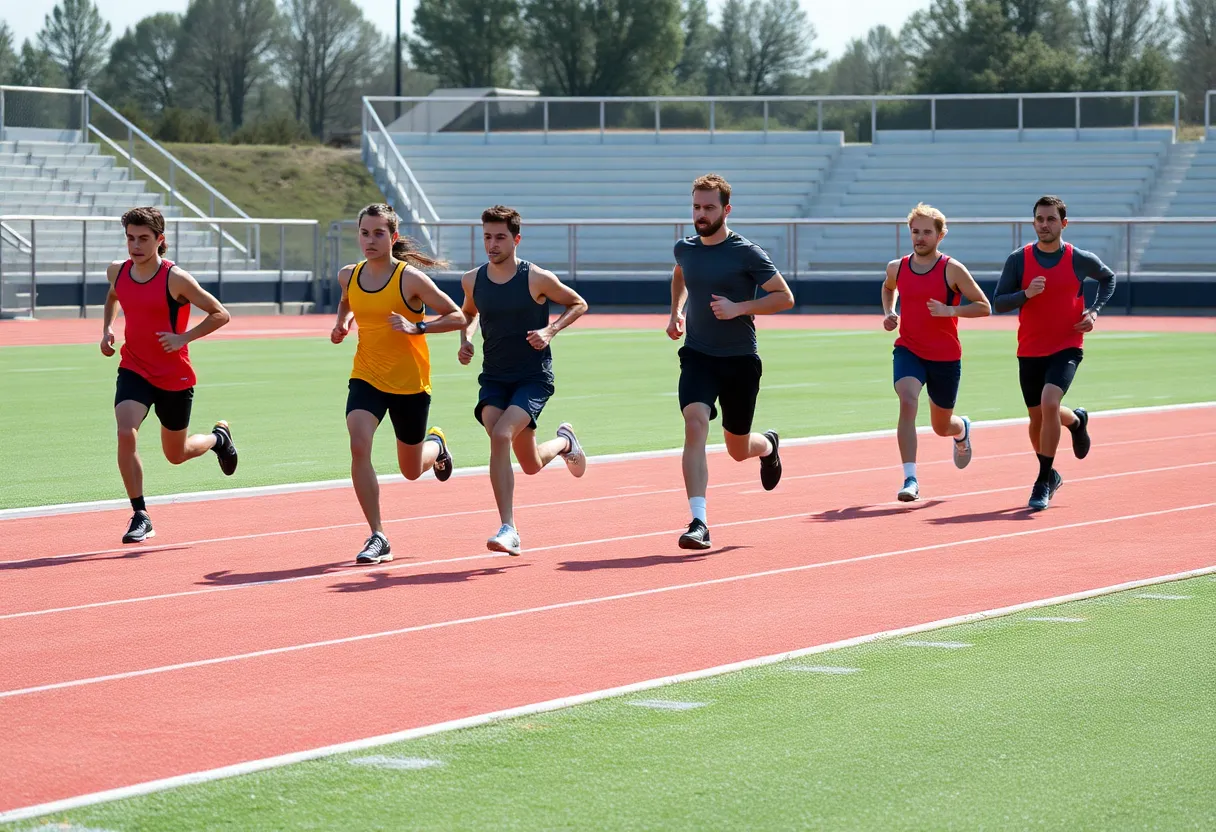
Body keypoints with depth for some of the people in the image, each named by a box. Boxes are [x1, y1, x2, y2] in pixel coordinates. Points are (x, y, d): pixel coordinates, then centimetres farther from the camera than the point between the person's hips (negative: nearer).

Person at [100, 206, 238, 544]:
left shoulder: (176, 279, -18)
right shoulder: (117, 272, -2)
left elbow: (220, 314, -12)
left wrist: (183, 338, -21)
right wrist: (107, 329, 8)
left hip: (175, 376, -3)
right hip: (134, 369, 3)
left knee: (177, 454, 13)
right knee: (126, 433, -23)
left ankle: (219, 437, 48)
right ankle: (140, 517, -13)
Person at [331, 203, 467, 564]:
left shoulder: (411, 278, -15)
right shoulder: (349, 276, -1)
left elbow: (457, 317, -12)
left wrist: (416, 327, -26)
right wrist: (343, 322, 3)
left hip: (411, 384, -3)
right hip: (366, 378, 3)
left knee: (412, 470, 12)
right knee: (358, 446, -23)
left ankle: (436, 445, 51)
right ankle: (378, 537, -15)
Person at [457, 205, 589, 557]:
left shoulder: (537, 278, -10)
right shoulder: (472, 280, 1)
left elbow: (578, 304, 4)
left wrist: (551, 330, -12)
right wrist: (465, 339, 2)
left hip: (534, 378, -3)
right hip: (494, 378, 3)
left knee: (501, 435, -23)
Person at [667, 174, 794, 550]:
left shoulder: (746, 253, -11)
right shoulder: (685, 248, 4)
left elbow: (785, 297, -8)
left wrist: (739, 308, -20)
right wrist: (676, 311, 14)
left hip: (740, 360, -2)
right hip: (697, 356, 2)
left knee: (738, 449, 10)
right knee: (695, 425, -23)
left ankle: (768, 445, 50)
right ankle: (698, 523, -26)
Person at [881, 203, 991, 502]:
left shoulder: (952, 270, -10)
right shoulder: (897, 268, 1)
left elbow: (984, 307, -9)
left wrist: (950, 310, -23)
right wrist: (888, 312, 7)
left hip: (946, 357, -1)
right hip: (908, 350, 1)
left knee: (942, 426, 13)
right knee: (907, 402, -28)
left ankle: (962, 430, 55)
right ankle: (910, 479, -30)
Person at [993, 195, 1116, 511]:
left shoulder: (1080, 260, -4)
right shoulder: (1018, 260, -4)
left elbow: (1108, 277, 16)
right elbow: (998, 303, -4)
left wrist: (1095, 310, 0)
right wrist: (1026, 294, -23)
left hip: (1066, 348, -3)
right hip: (1030, 351, 3)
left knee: (1049, 402, -25)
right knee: (1037, 418, 11)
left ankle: (1043, 482, -16)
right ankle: (1076, 420, 46)